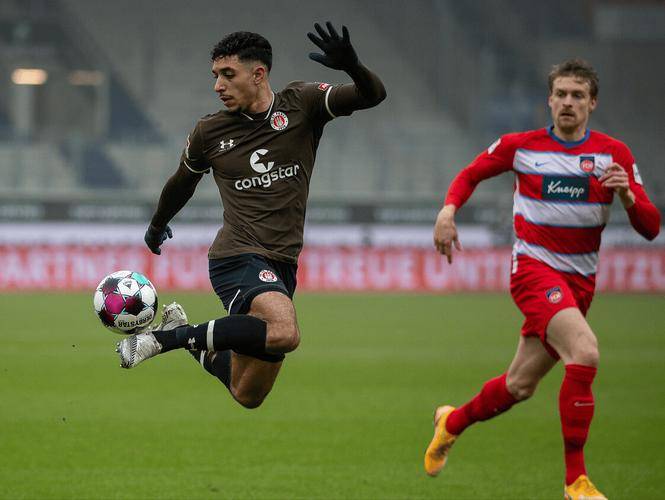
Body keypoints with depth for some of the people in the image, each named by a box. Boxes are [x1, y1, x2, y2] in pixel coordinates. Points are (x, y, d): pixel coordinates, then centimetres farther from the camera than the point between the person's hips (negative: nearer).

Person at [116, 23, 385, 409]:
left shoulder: (302, 104, 1)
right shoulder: (210, 132, 2)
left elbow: (373, 95, -11)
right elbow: (183, 183, 22)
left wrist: (351, 66, -32)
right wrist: (157, 226, 36)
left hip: (281, 267, 3)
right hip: (238, 257, -3)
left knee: (248, 395, 9)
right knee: (285, 333, -36)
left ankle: (195, 343, 36)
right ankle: (168, 337, -21)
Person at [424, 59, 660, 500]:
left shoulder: (614, 153, 0)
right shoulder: (520, 146, -2)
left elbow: (651, 228, -3)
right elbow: (471, 174, 16)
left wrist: (627, 195, -23)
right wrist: (449, 210, -3)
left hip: (579, 281, 4)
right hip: (534, 268, -4)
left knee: (520, 386, 11)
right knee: (585, 352, -29)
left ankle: (453, 422, 43)